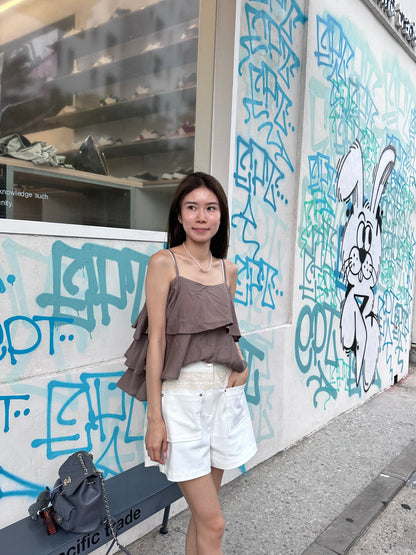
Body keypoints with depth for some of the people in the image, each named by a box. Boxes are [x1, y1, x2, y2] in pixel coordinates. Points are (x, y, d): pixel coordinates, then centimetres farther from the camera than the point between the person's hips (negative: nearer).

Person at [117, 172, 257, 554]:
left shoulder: (228, 269, 8)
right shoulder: (164, 263, -7)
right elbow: (156, 339, -10)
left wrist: (242, 364, -1)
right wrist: (154, 417, -11)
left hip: (224, 391, 5)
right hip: (181, 393, -5)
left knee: (203, 513, 17)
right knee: (213, 522, 1)